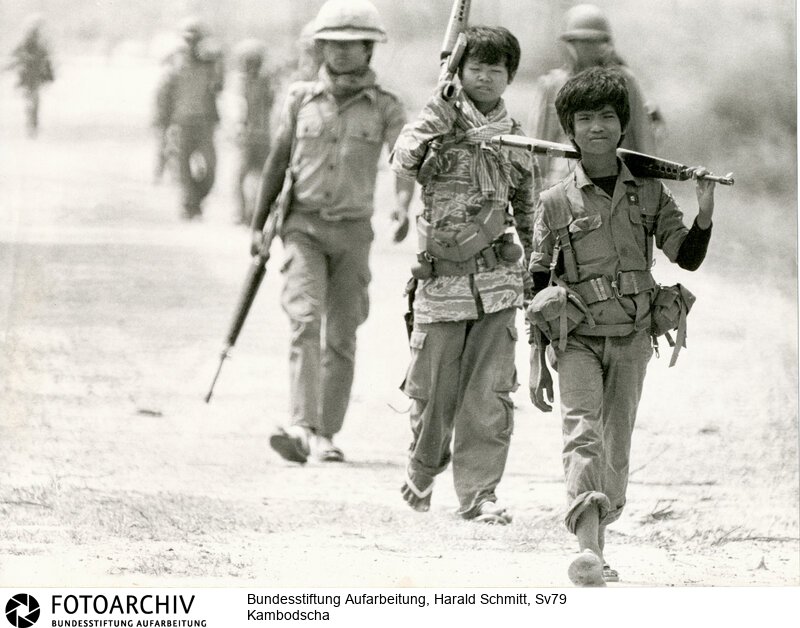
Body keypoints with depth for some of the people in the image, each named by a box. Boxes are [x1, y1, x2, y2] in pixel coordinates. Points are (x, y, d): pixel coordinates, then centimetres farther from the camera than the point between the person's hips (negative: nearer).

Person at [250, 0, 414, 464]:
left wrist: (403, 205, -34)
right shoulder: (302, 98, 5)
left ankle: (327, 434, 16)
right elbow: (278, 162, 11)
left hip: (353, 231, 1)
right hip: (304, 224, -1)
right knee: (306, 321, -16)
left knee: (342, 337, 5)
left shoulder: (385, 108, 0)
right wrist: (259, 225, 11)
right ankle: (302, 429, -26)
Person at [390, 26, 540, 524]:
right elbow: (404, 160, -20)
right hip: (442, 274, -2)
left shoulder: (515, 139, 10)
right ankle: (422, 474, 29)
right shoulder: (441, 120, 0)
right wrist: (439, 121, -28)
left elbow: (529, 214, 20)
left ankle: (479, 493, 2)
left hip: (496, 277, 2)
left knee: (491, 393, -4)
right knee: (434, 390, 5)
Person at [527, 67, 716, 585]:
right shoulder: (557, 202, -1)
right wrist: (539, 362, 3)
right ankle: (587, 548, -34)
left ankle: (597, 546, 20)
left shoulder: (648, 192, 4)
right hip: (576, 337, -3)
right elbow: (539, 286, 4)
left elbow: (687, 257, 2)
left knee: (616, 446, 6)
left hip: (632, 337, 3)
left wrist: (705, 212, -17)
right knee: (582, 431, -20)